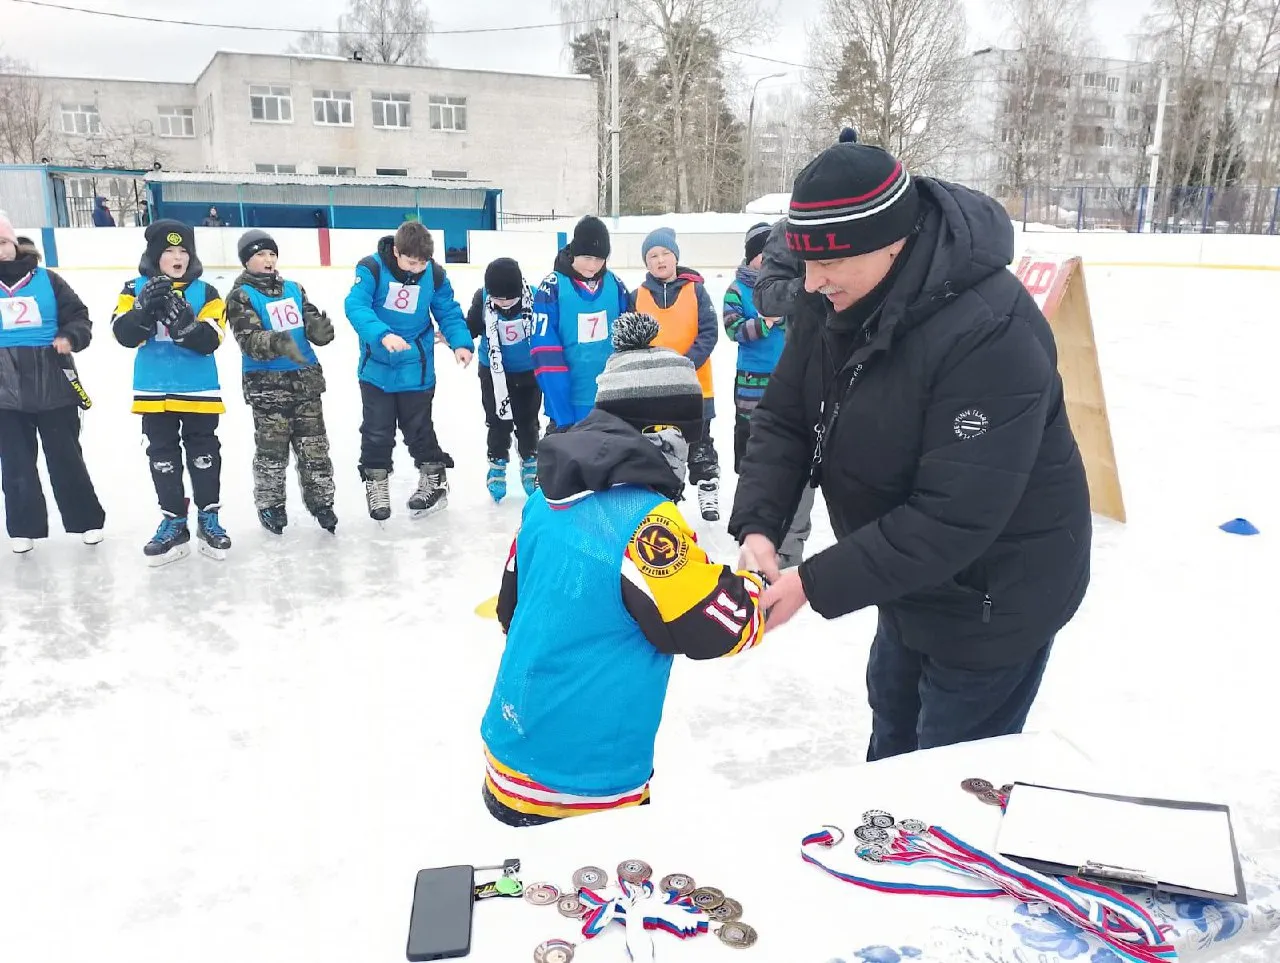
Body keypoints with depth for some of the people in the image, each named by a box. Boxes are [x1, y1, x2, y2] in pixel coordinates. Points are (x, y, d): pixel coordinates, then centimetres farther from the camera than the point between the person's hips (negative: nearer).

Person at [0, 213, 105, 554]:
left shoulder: (47, 280, 1)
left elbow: (78, 315, 3)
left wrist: (71, 337, -17)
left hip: (54, 386, -1)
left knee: (66, 457, 9)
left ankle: (87, 519, 22)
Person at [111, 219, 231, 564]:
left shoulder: (205, 292, -2)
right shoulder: (135, 289, 1)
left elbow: (210, 341, -13)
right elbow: (124, 334, -11)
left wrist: (183, 323, -31)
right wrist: (145, 308, -28)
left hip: (198, 392, -1)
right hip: (153, 393, 2)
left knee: (204, 456, 7)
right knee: (162, 459, 8)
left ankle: (209, 519, 21)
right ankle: (173, 523, 19)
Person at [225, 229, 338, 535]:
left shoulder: (293, 289, 10)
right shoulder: (240, 296, -7)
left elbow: (312, 323, 5)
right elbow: (249, 340, -19)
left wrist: (321, 328, -20)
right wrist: (278, 343, -38)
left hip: (306, 378, 5)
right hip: (267, 384, -4)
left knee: (314, 447, 9)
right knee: (272, 450, 5)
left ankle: (320, 501, 23)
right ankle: (270, 505, 21)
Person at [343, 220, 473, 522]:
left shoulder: (435, 274, -9)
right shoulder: (371, 269, -18)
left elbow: (449, 312, 0)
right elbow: (356, 306, -28)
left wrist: (461, 343, -18)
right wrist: (382, 335, -44)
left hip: (416, 367, 1)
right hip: (377, 366, -1)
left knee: (418, 428, 13)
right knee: (377, 431, 11)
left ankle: (434, 479, 30)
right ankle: (376, 482, 30)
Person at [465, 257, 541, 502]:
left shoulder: (535, 297, -24)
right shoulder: (482, 299, -20)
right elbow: (470, 327, -4)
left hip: (529, 372, 0)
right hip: (494, 373, 0)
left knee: (528, 421, 14)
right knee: (498, 421, 9)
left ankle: (530, 463, 33)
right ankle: (497, 465, 27)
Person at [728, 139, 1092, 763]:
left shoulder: (990, 334, -35)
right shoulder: (834, 300, -11)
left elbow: (951, 520, -35)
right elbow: (785, 417, -6)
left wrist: (816, 584, -32)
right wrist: (757, 524, -21)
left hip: (995, 597, -8)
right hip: (908, 573, 8)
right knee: (892, 722, 30)